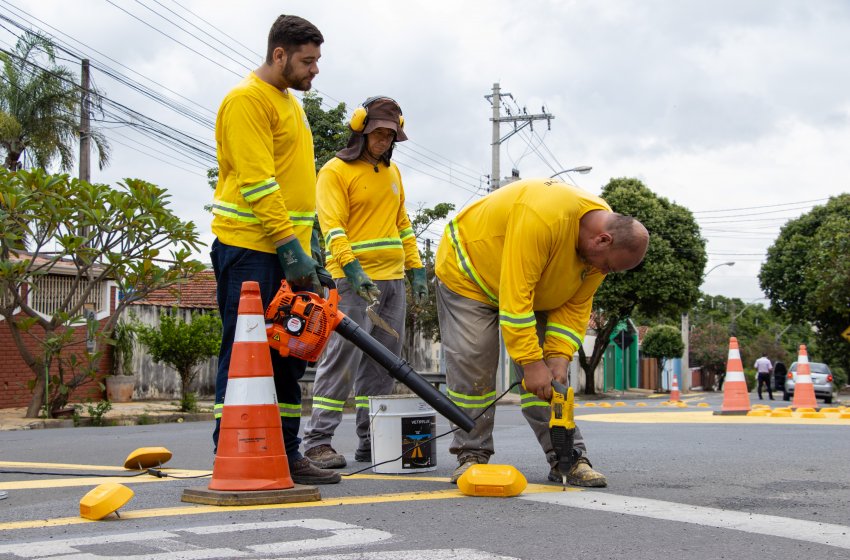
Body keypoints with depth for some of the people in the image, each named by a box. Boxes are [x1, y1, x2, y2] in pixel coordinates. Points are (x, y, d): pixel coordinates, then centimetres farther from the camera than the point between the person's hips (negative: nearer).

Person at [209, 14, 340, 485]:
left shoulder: (289, 102, 20)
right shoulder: (248, 99, -11)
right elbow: (257, 181, -19)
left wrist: (305, 249, 17)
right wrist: (291, 245, -23)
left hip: (286, 251, 9)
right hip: (250, 247, -9)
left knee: (287, 357, 10)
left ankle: (285, 455, 15)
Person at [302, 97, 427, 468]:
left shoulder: (392, 172, 19)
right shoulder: (335, 171, -3)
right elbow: (333, 226, -13)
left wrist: (416, 269, 15)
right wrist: (353, 270, -26)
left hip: (393, 280, 7)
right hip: (354, 279, -7)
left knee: (382, 363, 7)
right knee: (343, 356, -12)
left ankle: (371, 441, 12)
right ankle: (318, 441, -9)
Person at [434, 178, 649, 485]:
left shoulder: (601, 246, -16)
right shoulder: (541, 217, -42)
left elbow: (575, 307, -9)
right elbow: (515, 297, -41)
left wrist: (559, 358, -22)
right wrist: (531, 362, -39)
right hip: (468, 273, -6)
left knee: (550, 373, -2)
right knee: (471, 365, -13)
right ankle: (472, 455, 1)